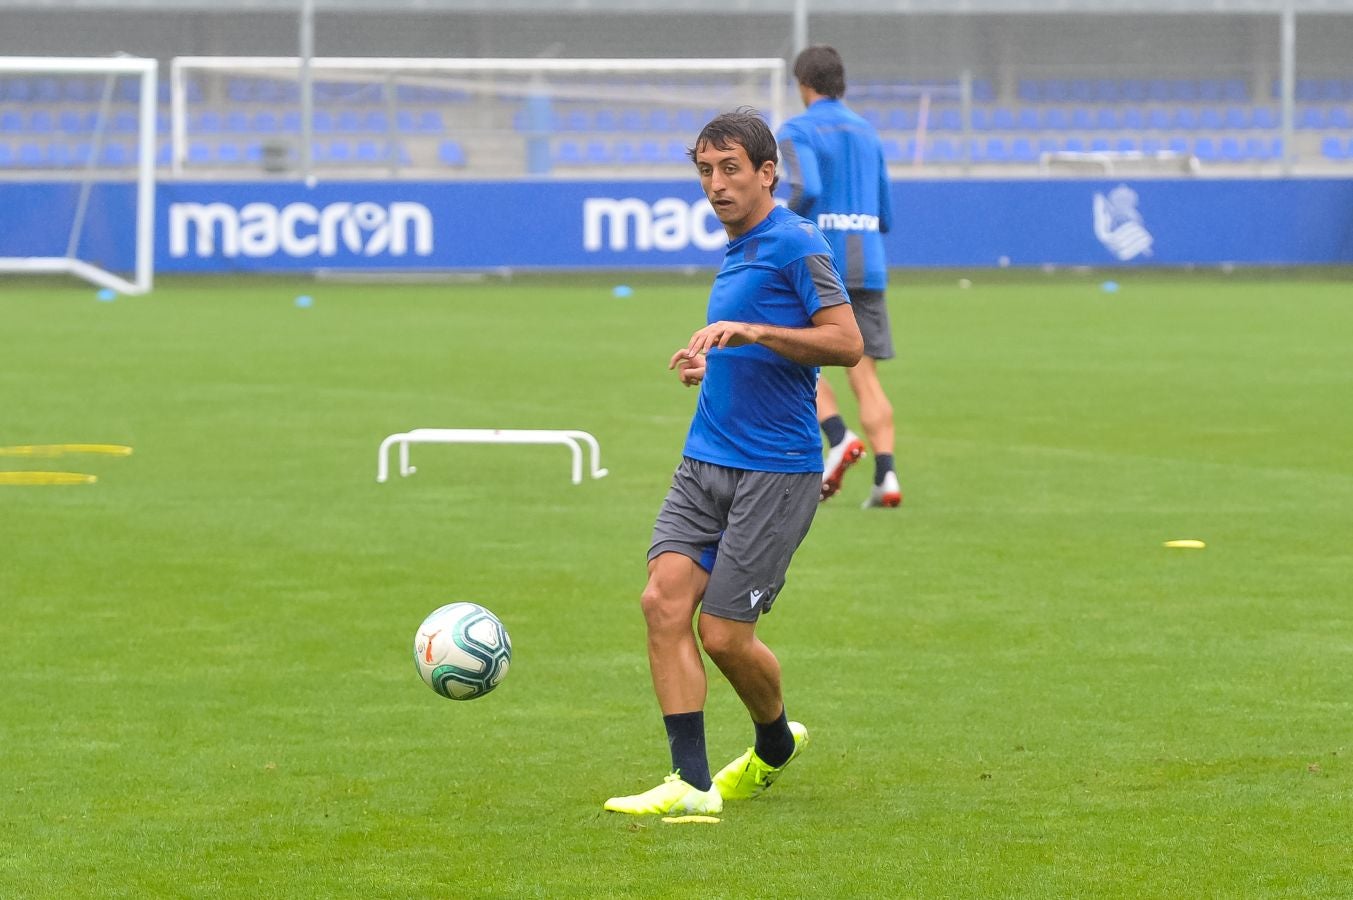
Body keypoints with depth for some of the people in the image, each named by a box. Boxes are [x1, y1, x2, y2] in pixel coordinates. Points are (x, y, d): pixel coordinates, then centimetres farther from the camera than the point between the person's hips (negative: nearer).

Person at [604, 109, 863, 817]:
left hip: (775, 471, -8)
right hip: (705, 460, 8)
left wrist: (750, 332, -23)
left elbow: (846, 344, -17)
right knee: (665, 598, -10)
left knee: (723, 634, -6)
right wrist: (714, 366, 14)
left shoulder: (795, 245, -9)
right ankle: (691, 782, -9)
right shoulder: (734, 254, 18)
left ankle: (776, 744, 24)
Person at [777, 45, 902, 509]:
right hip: (867, 266, 5)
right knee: (864, 374, 1)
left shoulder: (798, 132, -3)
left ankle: (838, 437, -8)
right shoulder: (868, 134, 15)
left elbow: (806, 189, -21)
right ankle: (885, 476, -12)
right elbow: (885, 215, 17)